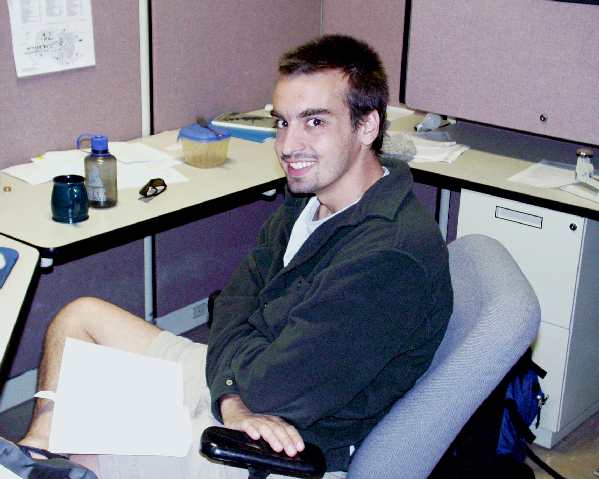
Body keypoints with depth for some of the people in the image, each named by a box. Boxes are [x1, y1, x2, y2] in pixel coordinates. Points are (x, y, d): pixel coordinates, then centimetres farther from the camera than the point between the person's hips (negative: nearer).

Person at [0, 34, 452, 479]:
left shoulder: (392, 254, -30)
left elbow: (269, 384, -29)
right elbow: (235, 299, -2)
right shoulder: (310, 197, 0)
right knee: (80, 314, 16)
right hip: (238, 382, 9)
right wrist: (233, 399, -19)